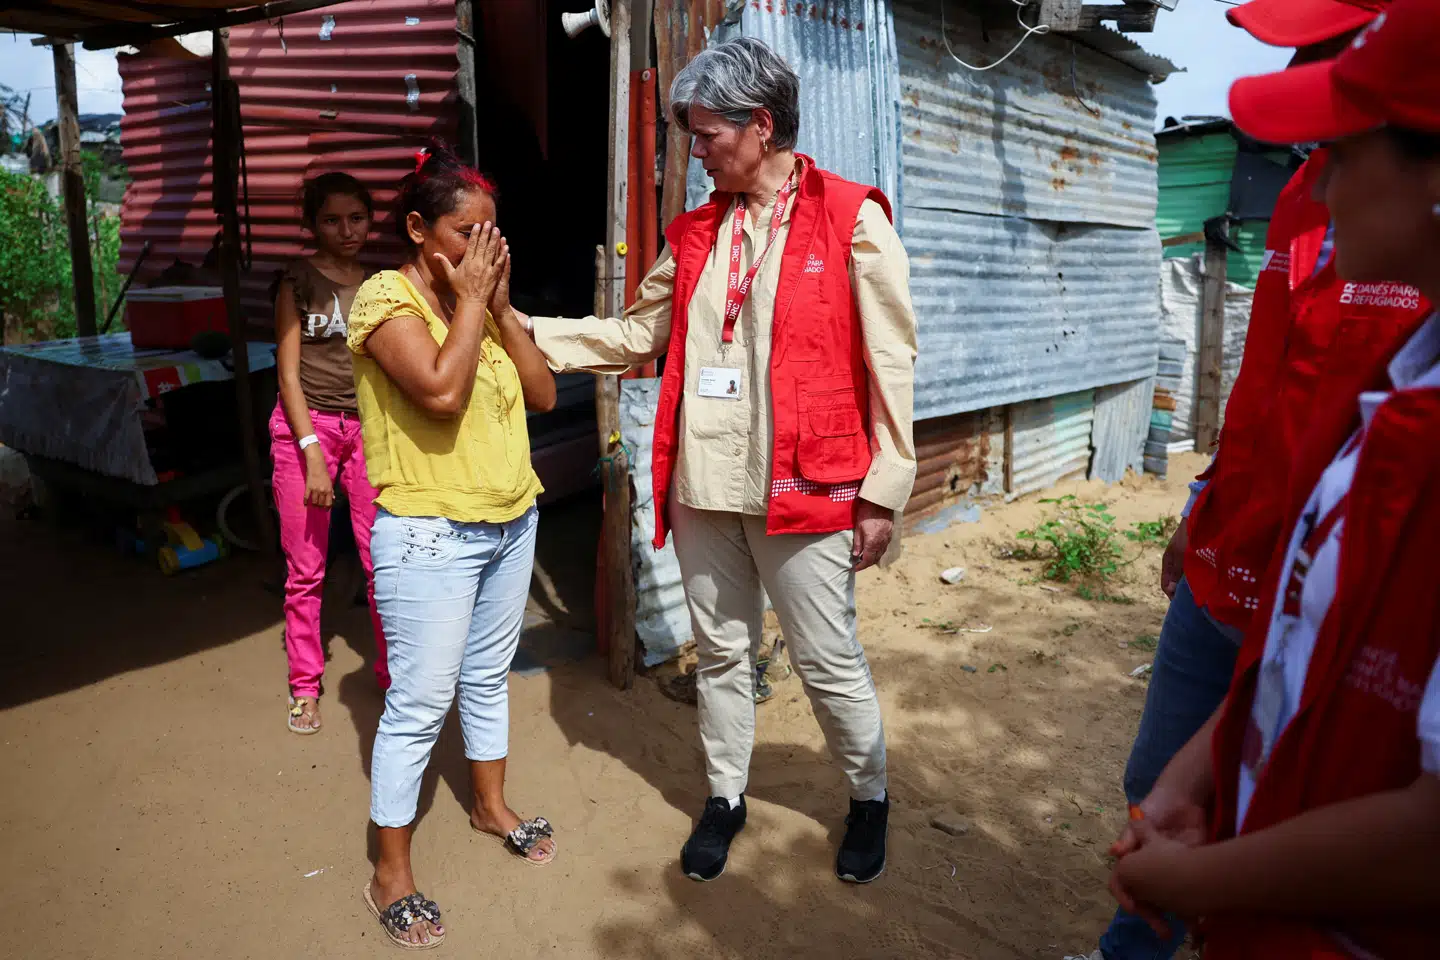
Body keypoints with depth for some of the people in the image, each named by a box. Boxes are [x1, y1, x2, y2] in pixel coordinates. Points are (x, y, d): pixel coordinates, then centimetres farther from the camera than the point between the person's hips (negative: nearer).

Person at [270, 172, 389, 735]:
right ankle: (305, 685, 19)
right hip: (306, 426, -2)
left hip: (369, 427, 2)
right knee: (305, 570, 3)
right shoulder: (299, 281, 1)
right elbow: (288, 373, -3)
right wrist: (313, 452, -12)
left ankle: (392, 671, 13)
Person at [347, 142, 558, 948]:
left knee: (489, 676, 20)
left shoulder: (482, 298, 8)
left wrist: (501, 305, -6)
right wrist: (470, 300, -16)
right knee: (420, 705, -1)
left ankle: (492, 804, 40)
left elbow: (544, 393, 1)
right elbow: (441, 391, -27)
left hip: (511, 521, 7)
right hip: (430, 534, -7)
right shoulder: (387, 296, -12)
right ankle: (391, 876, 14)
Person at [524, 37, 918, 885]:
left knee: (829, 660, 7)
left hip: (804, 490, -5)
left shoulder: (851, 219, -6)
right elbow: (637, 335, 15)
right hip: (702, 489, 5)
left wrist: (883, 491, -9)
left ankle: (870, 797, 33)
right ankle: (726, 797, 37)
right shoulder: (695, 234, 10)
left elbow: (890, 362, -7)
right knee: (721, 652, 17)